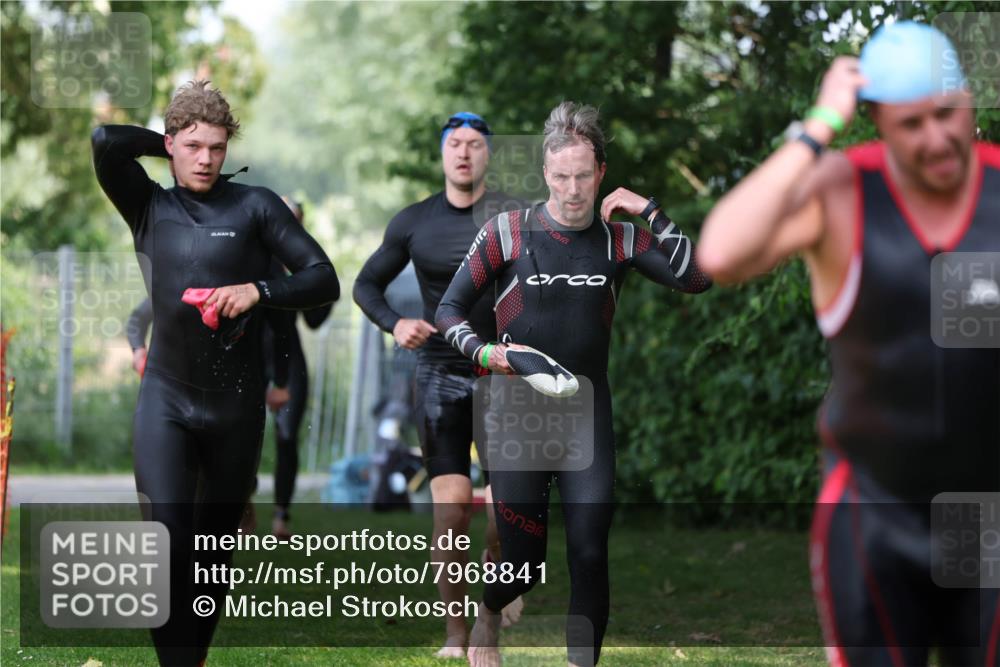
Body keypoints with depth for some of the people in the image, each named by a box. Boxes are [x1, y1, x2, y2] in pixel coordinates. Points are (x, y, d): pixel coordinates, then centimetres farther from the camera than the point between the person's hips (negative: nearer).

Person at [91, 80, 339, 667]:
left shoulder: (255, 205, 4)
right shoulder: (150, 207, 8)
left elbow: (324, 280, -1)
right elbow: (106, 142, -9)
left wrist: (258, 291, -16)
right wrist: (168, 145, 5)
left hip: (236, 402, 1)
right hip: (167, 397, 0)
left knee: (215, 548, 10)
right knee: (166, 542, -15)